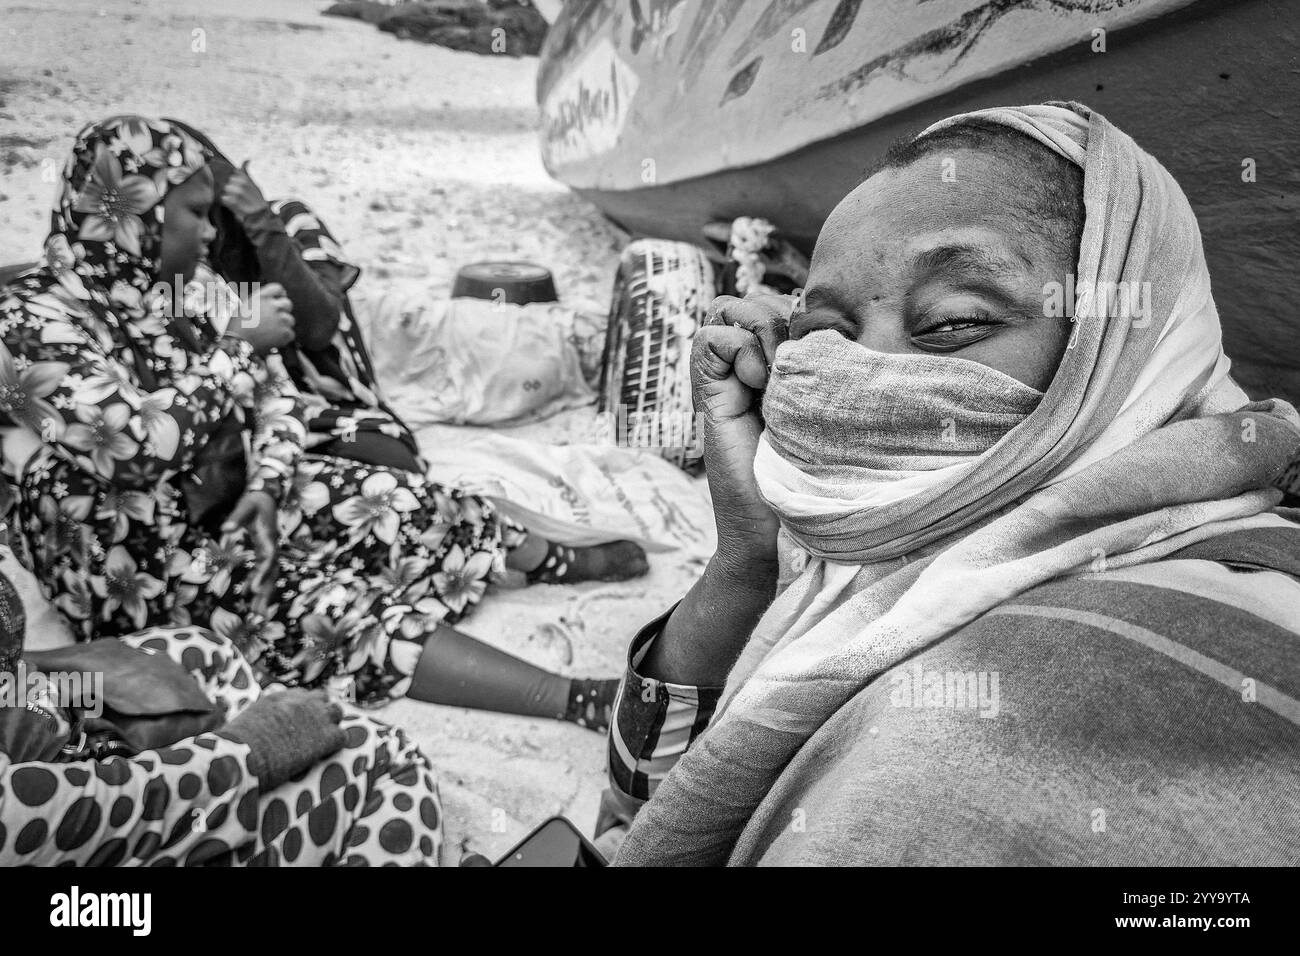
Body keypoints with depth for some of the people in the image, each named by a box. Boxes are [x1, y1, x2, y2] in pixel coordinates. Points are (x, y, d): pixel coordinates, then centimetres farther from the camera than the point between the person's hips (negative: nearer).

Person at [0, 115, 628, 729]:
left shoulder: (173, 290, 1)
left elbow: (272, 391, 2)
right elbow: (140, 446, -34)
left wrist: (267, 482, -16)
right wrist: (241, 344, -23)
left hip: (226, 500, 8)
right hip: (140, 572, -8)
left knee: (403, 502, -4)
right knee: (332, 612, -22)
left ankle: (559, 563, 13)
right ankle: (577, 702, -26)